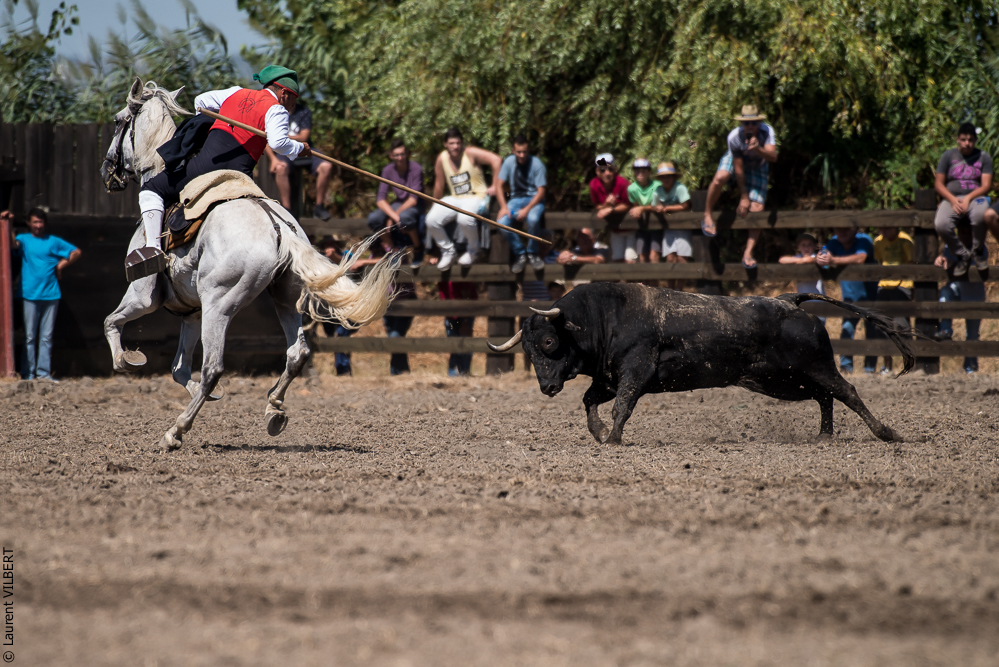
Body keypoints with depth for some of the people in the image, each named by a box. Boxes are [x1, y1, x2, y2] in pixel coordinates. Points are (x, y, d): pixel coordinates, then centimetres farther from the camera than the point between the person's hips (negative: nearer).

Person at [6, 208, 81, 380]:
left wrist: (61, 264, 4)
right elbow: (13, 244, -16)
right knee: (30, 336, -4)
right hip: (30, 295, -2)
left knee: (46, 337, 3)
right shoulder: (24, 240, 7)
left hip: (51, 294, 2)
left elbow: (76, 252, 15)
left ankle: (44, 372, 4)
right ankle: (29, 373, -3)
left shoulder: (54, 242, 11)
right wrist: (10, 224, -28)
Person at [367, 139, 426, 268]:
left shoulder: (415, 169, -17)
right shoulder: (388, 170, -6)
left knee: (404, 217, -41)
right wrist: (394, 215, -31)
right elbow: (380, 199, -13)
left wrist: (395, 216, -27)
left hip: (414, 206, -4)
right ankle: (390, 251, 0)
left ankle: (418, 249, -11)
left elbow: (413, 199, -20)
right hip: (398, 204, 4)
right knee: (373, 218, -26)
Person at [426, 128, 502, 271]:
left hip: (476, 197, -5)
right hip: (455, 199, 5)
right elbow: (439, 186, 11)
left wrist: (496, 187, -17)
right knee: (431, 220, -19)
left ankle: (472, 250, -7)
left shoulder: (470, 153, -11)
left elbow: (496, 160, -18)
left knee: (465, 219, -37)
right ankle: (448, 251, 4)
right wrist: (436, 205, 14)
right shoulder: (442, 159, 2)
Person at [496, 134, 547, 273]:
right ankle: (520, 254, -7)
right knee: (502, 222, -27)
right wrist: (503, 206, -15)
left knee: (533, 219, -38)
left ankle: (532, 252, -12)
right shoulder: (509, 162, -2)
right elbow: (499, 185, 2)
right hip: (516, 199, 3)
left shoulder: (536, 164, -11)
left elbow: (541, 191, -12)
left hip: (534, 199, -3)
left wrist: (527, 209, -24)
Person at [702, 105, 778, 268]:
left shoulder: (766, 132, -30)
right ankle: (707, 215, -14)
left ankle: (748, 253, -7)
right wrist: (743, 197, -19)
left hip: (758, 166, 1)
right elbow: (738, 168, -24)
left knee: (757, 209, -12)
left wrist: (758, 149, -62)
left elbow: (773, 157, -42)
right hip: (736, 159, -1)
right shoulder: (734, 137, -31)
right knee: (719, 178, -36)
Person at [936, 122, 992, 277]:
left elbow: (986, 185, 3)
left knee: (980, 216, -41)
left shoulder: (983, 157, 11)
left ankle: (977, 252, -11)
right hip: (952, 198, 1)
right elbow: (938, 184, 7)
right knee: (941, 224, -34)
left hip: (975, 197, -1)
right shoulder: (948, 155, 12)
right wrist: (953, 200, -11)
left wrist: (968, 198, -14)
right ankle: (963, 255, -10)